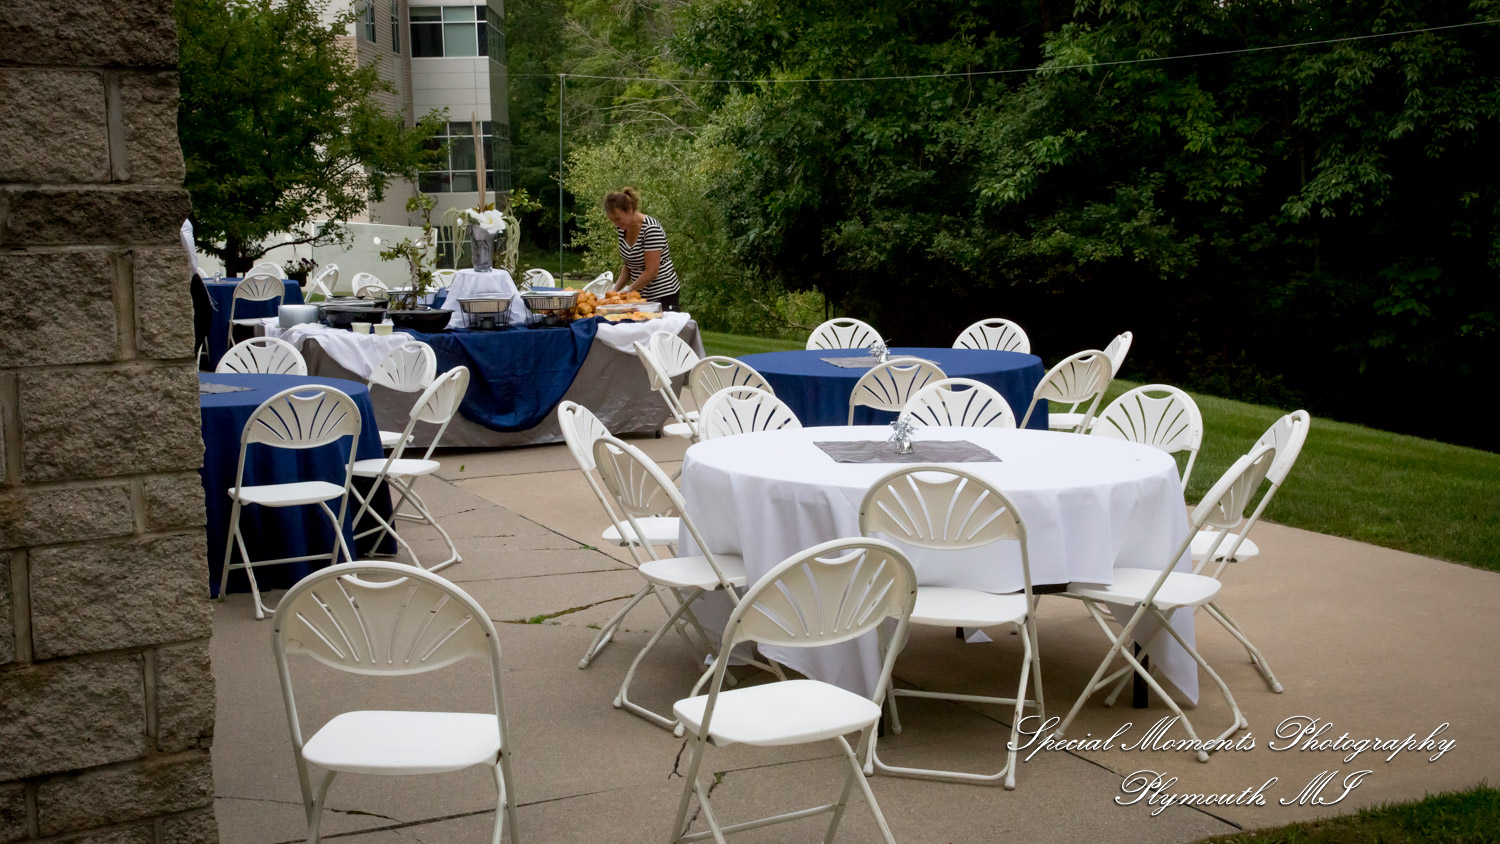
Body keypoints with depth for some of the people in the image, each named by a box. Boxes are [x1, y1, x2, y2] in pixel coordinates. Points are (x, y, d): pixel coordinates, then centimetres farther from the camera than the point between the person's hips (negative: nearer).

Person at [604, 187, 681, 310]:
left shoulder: (651, 229, -18)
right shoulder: (622, 229, 6)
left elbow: (651, 271, -19)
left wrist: (627, 290, -14)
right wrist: (615, 289, 3)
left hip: (663, 295, -7)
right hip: (641, 295, 7)